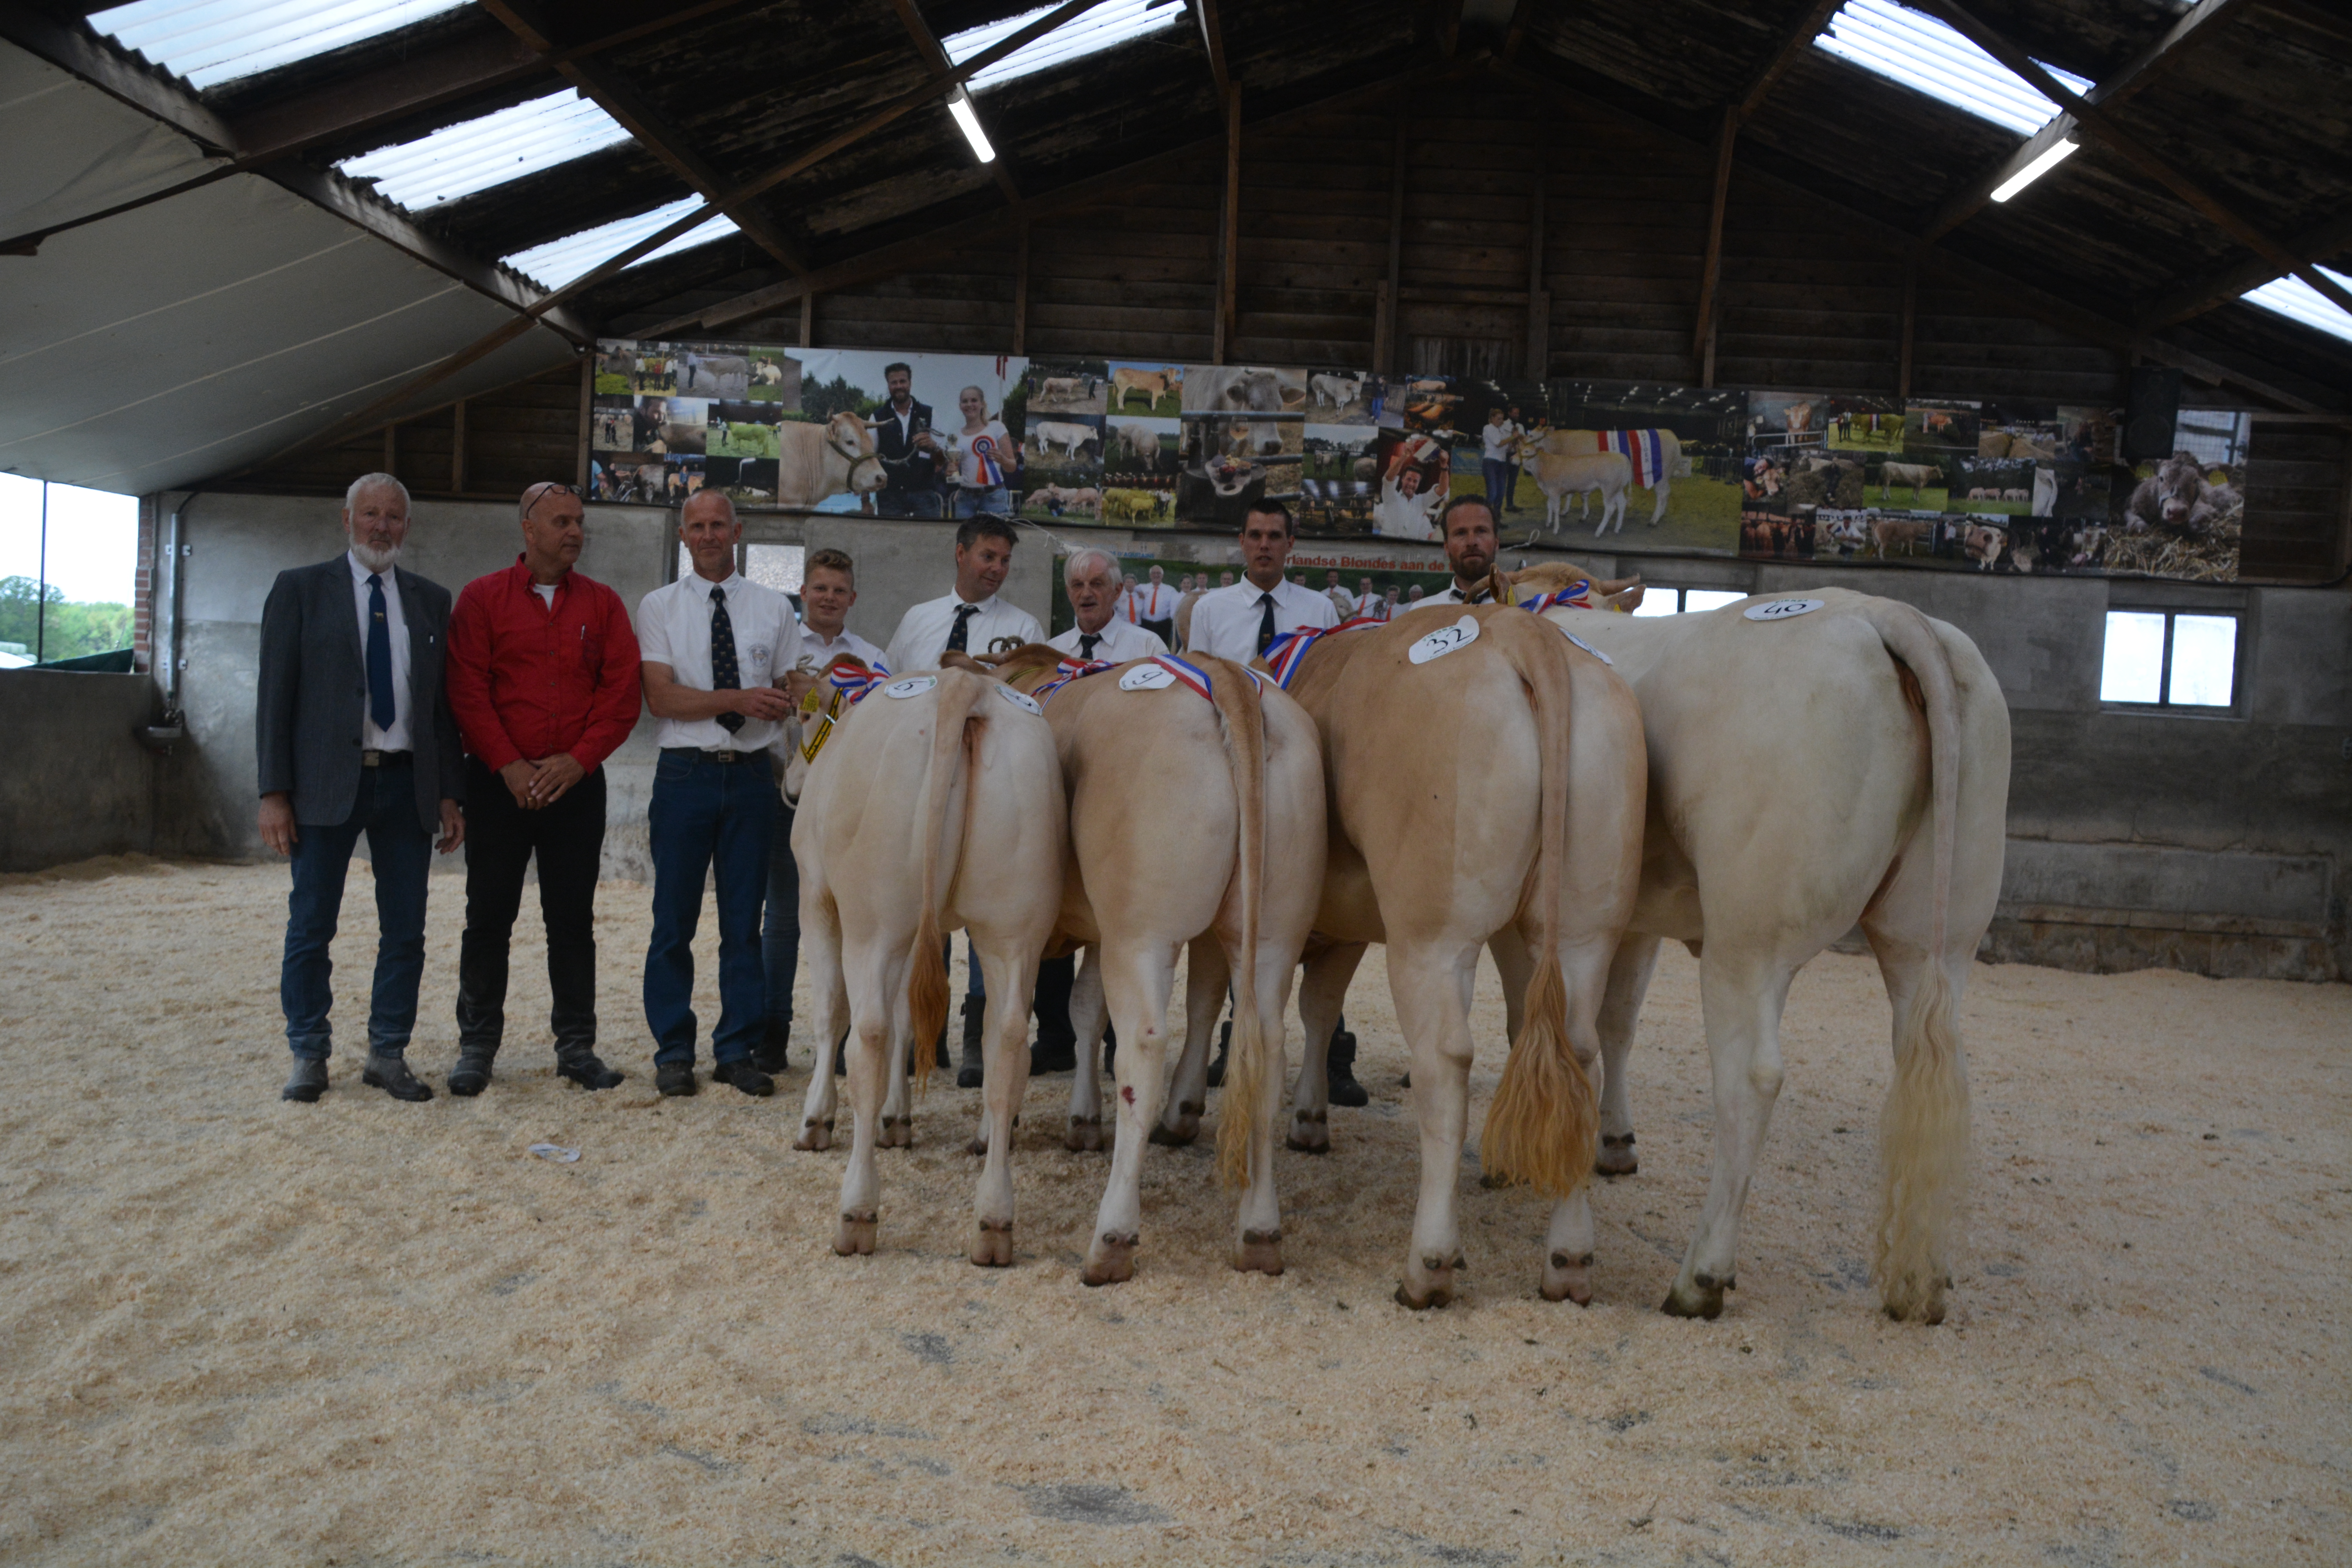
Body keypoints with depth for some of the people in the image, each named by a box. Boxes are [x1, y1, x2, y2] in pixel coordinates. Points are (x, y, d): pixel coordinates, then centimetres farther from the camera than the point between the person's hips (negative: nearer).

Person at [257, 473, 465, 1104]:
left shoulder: (431, 600, 12)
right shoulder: (300, 588, 3)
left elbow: (444, 703, 11)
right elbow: (275, 695, 0)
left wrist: (449, 793, 5)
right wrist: (274, 791, -7)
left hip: (408, 784, 3)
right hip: (327, 783, -3)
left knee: (405, 931, 5)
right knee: (310, 928, 3)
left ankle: (388, 1054, 16)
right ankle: (309, 1056, 16)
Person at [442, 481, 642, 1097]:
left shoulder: (603, 604, 8)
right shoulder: (482, 598, 3)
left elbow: (622, 692, 2)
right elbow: (467, 689, -3)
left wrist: (577, 760, -9)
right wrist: (509, 766, -11)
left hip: (577, 783, 1)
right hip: (499, 783, -1)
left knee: (574, 919, 5)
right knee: (489, 916, 3)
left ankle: (576, 1045, 12)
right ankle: (477, 1046, 11)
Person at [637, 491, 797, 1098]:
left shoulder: (775, 608, 10)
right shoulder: (659, 607, 5)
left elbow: (790, 696, 10)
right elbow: (661, 698, -6)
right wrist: (737, 699, -15)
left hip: (751, 775, 1)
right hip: (686, 774, -1)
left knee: (745, 922, 5)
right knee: (674, 920, 3)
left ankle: (738, 1051, 14)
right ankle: (673, 1052, 13)